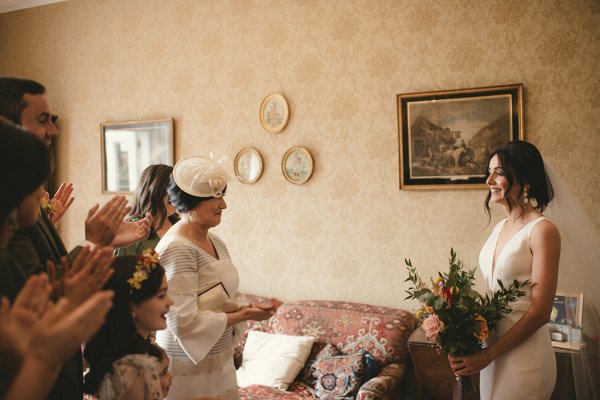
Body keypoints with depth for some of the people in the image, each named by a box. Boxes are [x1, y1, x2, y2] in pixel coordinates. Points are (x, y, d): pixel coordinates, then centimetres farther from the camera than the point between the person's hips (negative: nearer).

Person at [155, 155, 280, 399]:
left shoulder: (215, 242, 6)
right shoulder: (177, 249, -22)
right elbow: (184, 322, -25)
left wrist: (250, 308, -6)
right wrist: (242, 316, -19)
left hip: (219, 361, 8)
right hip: (188, 368, -8)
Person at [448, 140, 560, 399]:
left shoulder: (542, 231, -15)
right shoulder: (500, 227, 7)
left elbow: (540, 312, -17)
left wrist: (488, 354, -16)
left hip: (524, 355, -7)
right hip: (492, 349, 7)